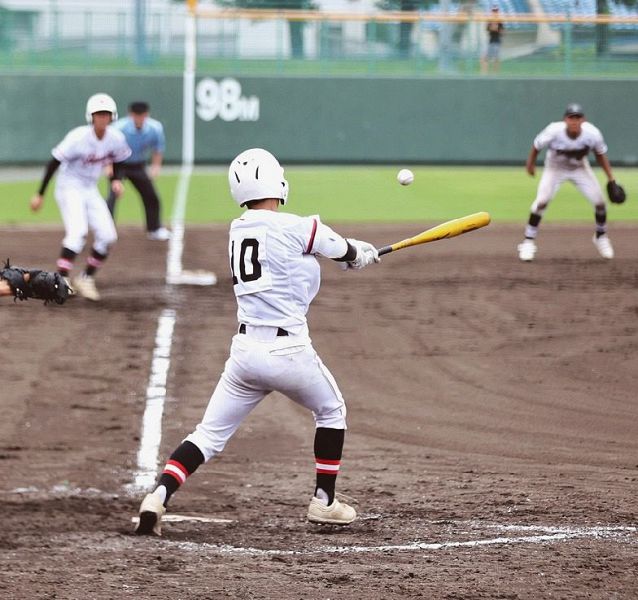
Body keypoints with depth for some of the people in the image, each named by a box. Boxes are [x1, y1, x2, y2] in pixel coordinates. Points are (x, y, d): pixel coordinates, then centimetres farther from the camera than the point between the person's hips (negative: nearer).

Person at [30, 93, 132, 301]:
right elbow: (54, 163, -17)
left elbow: (117, 160, 14)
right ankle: (62, 280, -27)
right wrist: (40, 195, -16)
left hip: (91, 190, 6)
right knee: (78, 231, -26)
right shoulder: (79, 138, -23)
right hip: (70, 188, -6)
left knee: (108, 236, -2)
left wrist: (116, 180, -8)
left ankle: (86, 278, 12)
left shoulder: (116, 138, -7)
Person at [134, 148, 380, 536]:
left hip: (245, 350, 5)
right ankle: (324, 501, 26)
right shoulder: (295, 228, -10)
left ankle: (158, 496, -12)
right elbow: (351, 255, 6)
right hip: (289, 351, -5)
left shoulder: (238, 231, 9)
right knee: (331, 411, 24)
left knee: (209, 434, 8)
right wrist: (364, 253, 29)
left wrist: (358, 252, 24)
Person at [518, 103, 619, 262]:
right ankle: (528, 241, -8)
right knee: (541, 201, -20)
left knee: (599, 201, -2)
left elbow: (600, 154, -9)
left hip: (580, 169, 2)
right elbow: (537, 145, -13)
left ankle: (601, 236, 26)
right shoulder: (554, 132, -34)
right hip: (555, 169, -2)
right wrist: (530, 162, 3)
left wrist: (611, 179, -8)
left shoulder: (592, 134, -29)